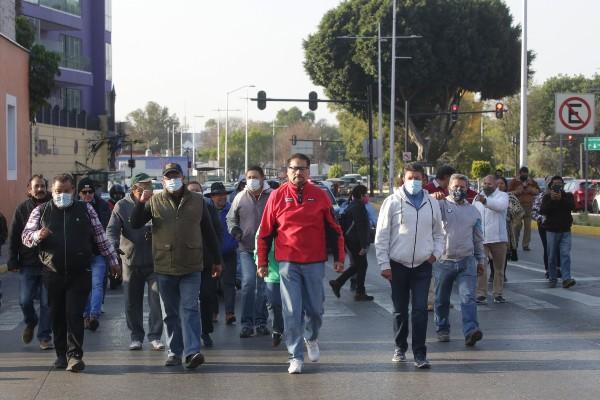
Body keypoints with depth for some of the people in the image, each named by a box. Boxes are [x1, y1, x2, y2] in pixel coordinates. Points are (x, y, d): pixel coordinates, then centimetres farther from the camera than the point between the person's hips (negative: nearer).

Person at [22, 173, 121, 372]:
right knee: (57, 316, 7)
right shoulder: (41, 211, 7)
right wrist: (38, 235, -17)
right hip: (53, 274, 2)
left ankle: (75, 355, -6)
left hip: (79, 274, -2)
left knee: (75, 315, -8)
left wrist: (113, 261, 13)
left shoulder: (85, 209, 7)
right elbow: (26, 236, 6)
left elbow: (101, 237, 12)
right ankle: (61, 354, 18)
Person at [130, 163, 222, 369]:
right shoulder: (154, 201, 6)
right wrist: (141, 203, -17)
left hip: (191, 267, -1)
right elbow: (135, 224, -1)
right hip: (165, 268, 1)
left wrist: (217, 260, 13)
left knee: (189, 309, -10)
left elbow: (209, 232, 12)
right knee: (171, 313, 9)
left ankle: (192, 352, -15)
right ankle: (174, 352, 17)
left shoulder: (197, 201, 7)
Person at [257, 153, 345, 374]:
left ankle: (311, 338, 39)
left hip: (315, 263, 1)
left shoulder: (320, 196, 4)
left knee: (315, 308, 9)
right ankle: (296, 357, 5)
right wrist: (262, 262, 4)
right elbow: (265, 231, 5)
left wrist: (339, 257, 4)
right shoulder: (277, 196, 2)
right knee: (292, 312, -2)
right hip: (288, 263, -1)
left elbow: (333, 229, 8)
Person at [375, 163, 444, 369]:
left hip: (423, 266, 1)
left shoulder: (432, 203, 6)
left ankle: (420, 354, -2)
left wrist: (436, 252, 1)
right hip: (398, 265, -1)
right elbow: (381, 236, -2)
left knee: (420, 310, -6)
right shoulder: (393, 202, -3)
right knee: (400, 311, 10)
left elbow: (438, 233, 19)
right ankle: (400, 348, 26)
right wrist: (384, 264, -7)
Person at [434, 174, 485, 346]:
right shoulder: (441, 205, 2)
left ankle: (470, 331, -20)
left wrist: (480, 260, 20)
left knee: (468, 297, -12)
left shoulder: (473, 211, 14)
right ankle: (442, 330, 25)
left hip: (467, 261, 2)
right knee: (442, 299, 9)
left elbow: (478, 238, 21)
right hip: (443, 261, -1)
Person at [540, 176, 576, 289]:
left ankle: (566, 279, -15)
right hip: (552, 230, 0)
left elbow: (572, 206, -12)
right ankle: (552, 279, 12)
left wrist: (561, 199, -24)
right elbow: (542, 211, -10)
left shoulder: (568, 196, 7)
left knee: (565, 254, -10)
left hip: (565, 231, 0)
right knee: (552, 256, 3)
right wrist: (551, 199, -20)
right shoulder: (547, 197, 3)